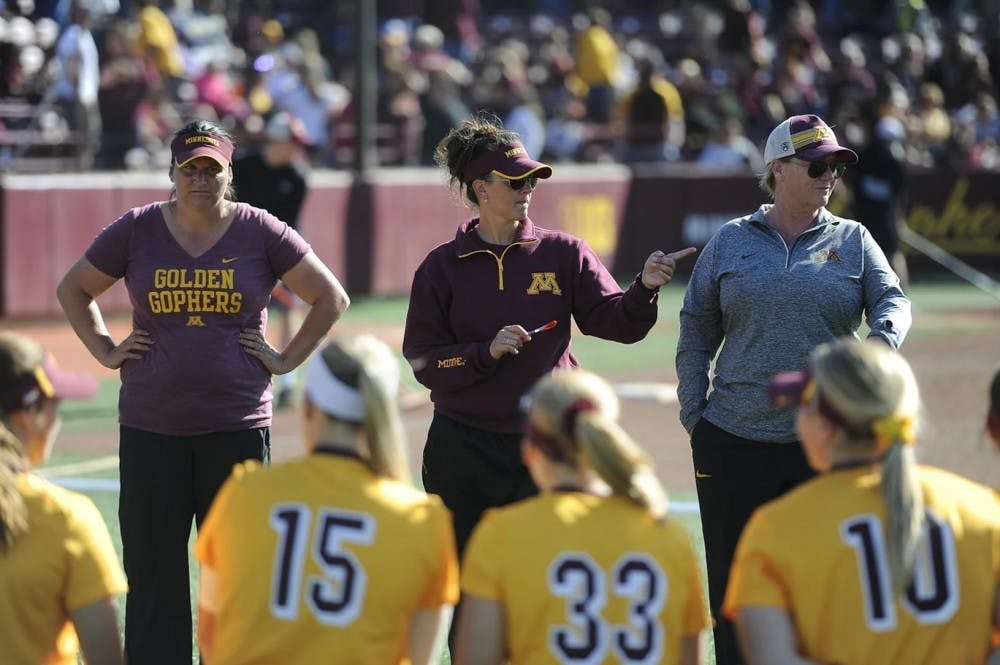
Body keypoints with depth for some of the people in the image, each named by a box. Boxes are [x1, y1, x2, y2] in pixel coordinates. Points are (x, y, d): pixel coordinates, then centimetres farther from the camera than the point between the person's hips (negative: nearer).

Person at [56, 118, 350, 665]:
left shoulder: (260, 232, 1)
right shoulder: (137, 231, 4)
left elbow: (330, 298, 7)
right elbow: (73, 290, 17)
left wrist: (287, 359, 2)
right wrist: (105, 351, 7)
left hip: (236, 427, -1)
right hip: (150, 429, 1)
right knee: (152, 568, 2)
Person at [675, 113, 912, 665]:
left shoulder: (853, 241, 9)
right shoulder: (730, 242, 8)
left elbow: (890, 298, -4)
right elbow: (695, 335, 10)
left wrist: (882, 340, -27)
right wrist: (693, 419, 2)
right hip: (735, 447, 0)